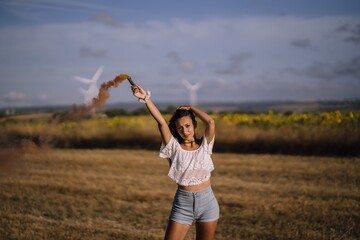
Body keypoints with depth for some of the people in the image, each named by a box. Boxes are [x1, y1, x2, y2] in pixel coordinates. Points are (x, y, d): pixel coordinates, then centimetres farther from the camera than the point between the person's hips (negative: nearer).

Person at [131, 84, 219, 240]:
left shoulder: (204, 146, -2)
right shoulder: (174, 147, -3)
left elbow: (210, 122, -18)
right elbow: (161, 122, -14)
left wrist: (190, 108, -4)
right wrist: (145, 98, -25)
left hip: (207, 203, 0)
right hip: (182, 204, 0)